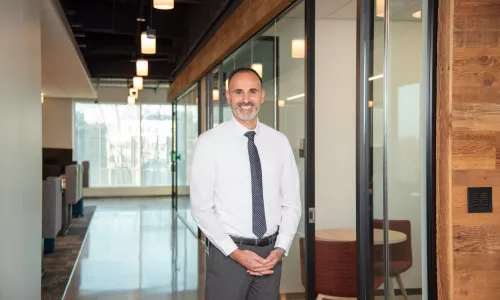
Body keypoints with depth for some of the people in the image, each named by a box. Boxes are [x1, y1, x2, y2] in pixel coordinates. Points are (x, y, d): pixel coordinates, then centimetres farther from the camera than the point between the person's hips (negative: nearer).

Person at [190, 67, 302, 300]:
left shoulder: (279, 141, 3)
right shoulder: (210, 142, -7)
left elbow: (292, 203, 6)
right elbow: (201, 208, -8)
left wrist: (280, 249, -7)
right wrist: (235, 253, -13)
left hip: (270, 253, 3)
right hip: (228, 254, -3)